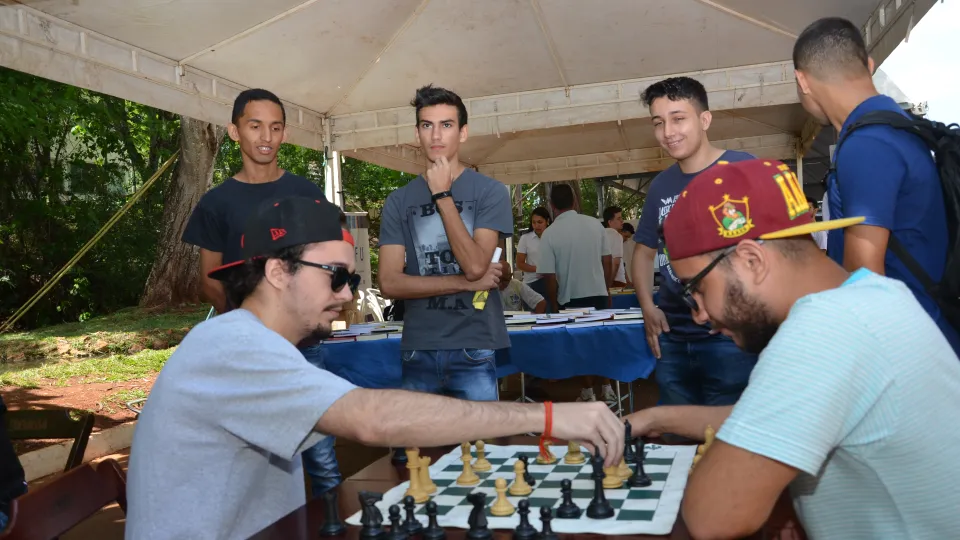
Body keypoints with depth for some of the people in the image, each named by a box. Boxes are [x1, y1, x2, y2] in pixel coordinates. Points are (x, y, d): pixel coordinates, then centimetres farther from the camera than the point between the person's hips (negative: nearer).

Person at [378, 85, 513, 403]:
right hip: (418, 351, 2)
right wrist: (466, 283, -10)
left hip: (473, 350, -2)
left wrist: (443, 195, -11)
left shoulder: (489, 191, -2)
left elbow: (474, 265, -14)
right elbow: (389, 283, -3)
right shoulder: (399, 201, 6)